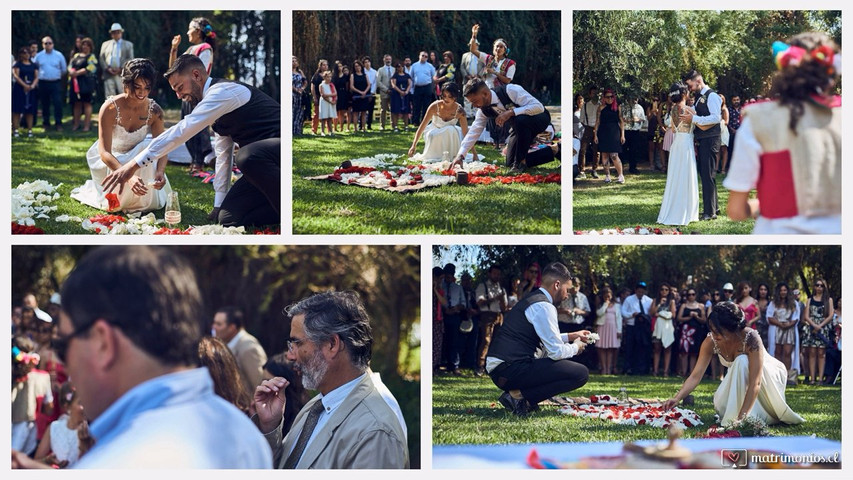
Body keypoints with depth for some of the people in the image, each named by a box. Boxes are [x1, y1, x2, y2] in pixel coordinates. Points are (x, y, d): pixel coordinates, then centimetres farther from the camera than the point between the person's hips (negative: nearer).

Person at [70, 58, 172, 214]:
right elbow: (104, 152, -35)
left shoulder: (154, 111, -18)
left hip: (136, 157, 3)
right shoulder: (110, 108, -29)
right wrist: (129, 176, -52)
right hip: (108, 160, -3)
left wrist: (160, 172, -43)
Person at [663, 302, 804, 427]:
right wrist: (677, 398, -37)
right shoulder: (711, 341, -24)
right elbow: (696, 376, -22)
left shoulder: (750, 338, -37)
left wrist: (741, 417, -47)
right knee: (721, 404, -22)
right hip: (739, 377, 5)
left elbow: (755, 383, -41)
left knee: (742, 361, -35)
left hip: (768, 373, -5)